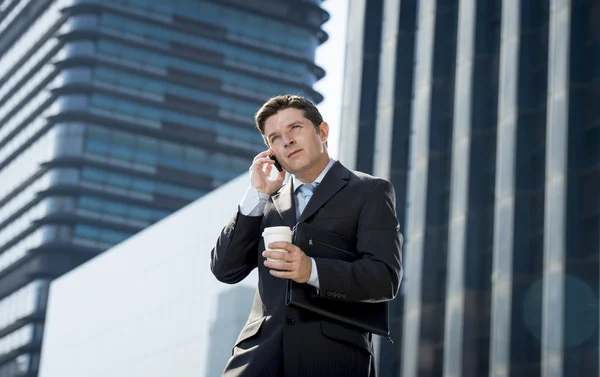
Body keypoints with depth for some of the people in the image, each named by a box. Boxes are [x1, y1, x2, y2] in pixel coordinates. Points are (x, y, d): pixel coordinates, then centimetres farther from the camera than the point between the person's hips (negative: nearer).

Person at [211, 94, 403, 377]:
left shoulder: (371, 192, 7)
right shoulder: (268, 202, 20)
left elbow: (386, 278, -5)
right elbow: (225, 270, 11)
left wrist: (312, 271, -21)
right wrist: (257, 194, 5)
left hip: (333, 353, -3)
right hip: (263, 351, 3)